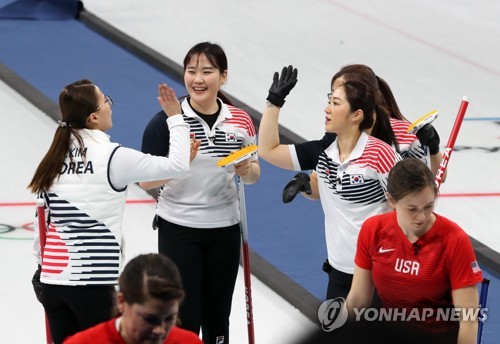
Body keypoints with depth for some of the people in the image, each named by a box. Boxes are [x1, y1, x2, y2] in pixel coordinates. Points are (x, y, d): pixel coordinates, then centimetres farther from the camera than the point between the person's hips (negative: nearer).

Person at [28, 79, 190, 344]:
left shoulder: (55, 157, 7)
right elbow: (178, 165, -3)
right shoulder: (112, 157, -9)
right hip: (92, 283, -6)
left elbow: (42, 219, 13)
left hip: (52, 278, 6)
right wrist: (175, 118, 9)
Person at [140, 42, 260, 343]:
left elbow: (255, 173, 11)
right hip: (178, 230, -3)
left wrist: (246, 170, -12)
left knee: (217, 317, 14)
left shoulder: (240, 121, 0)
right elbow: (146, 181, -10)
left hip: (224, 230, 3)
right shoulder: (165, 122, -10)